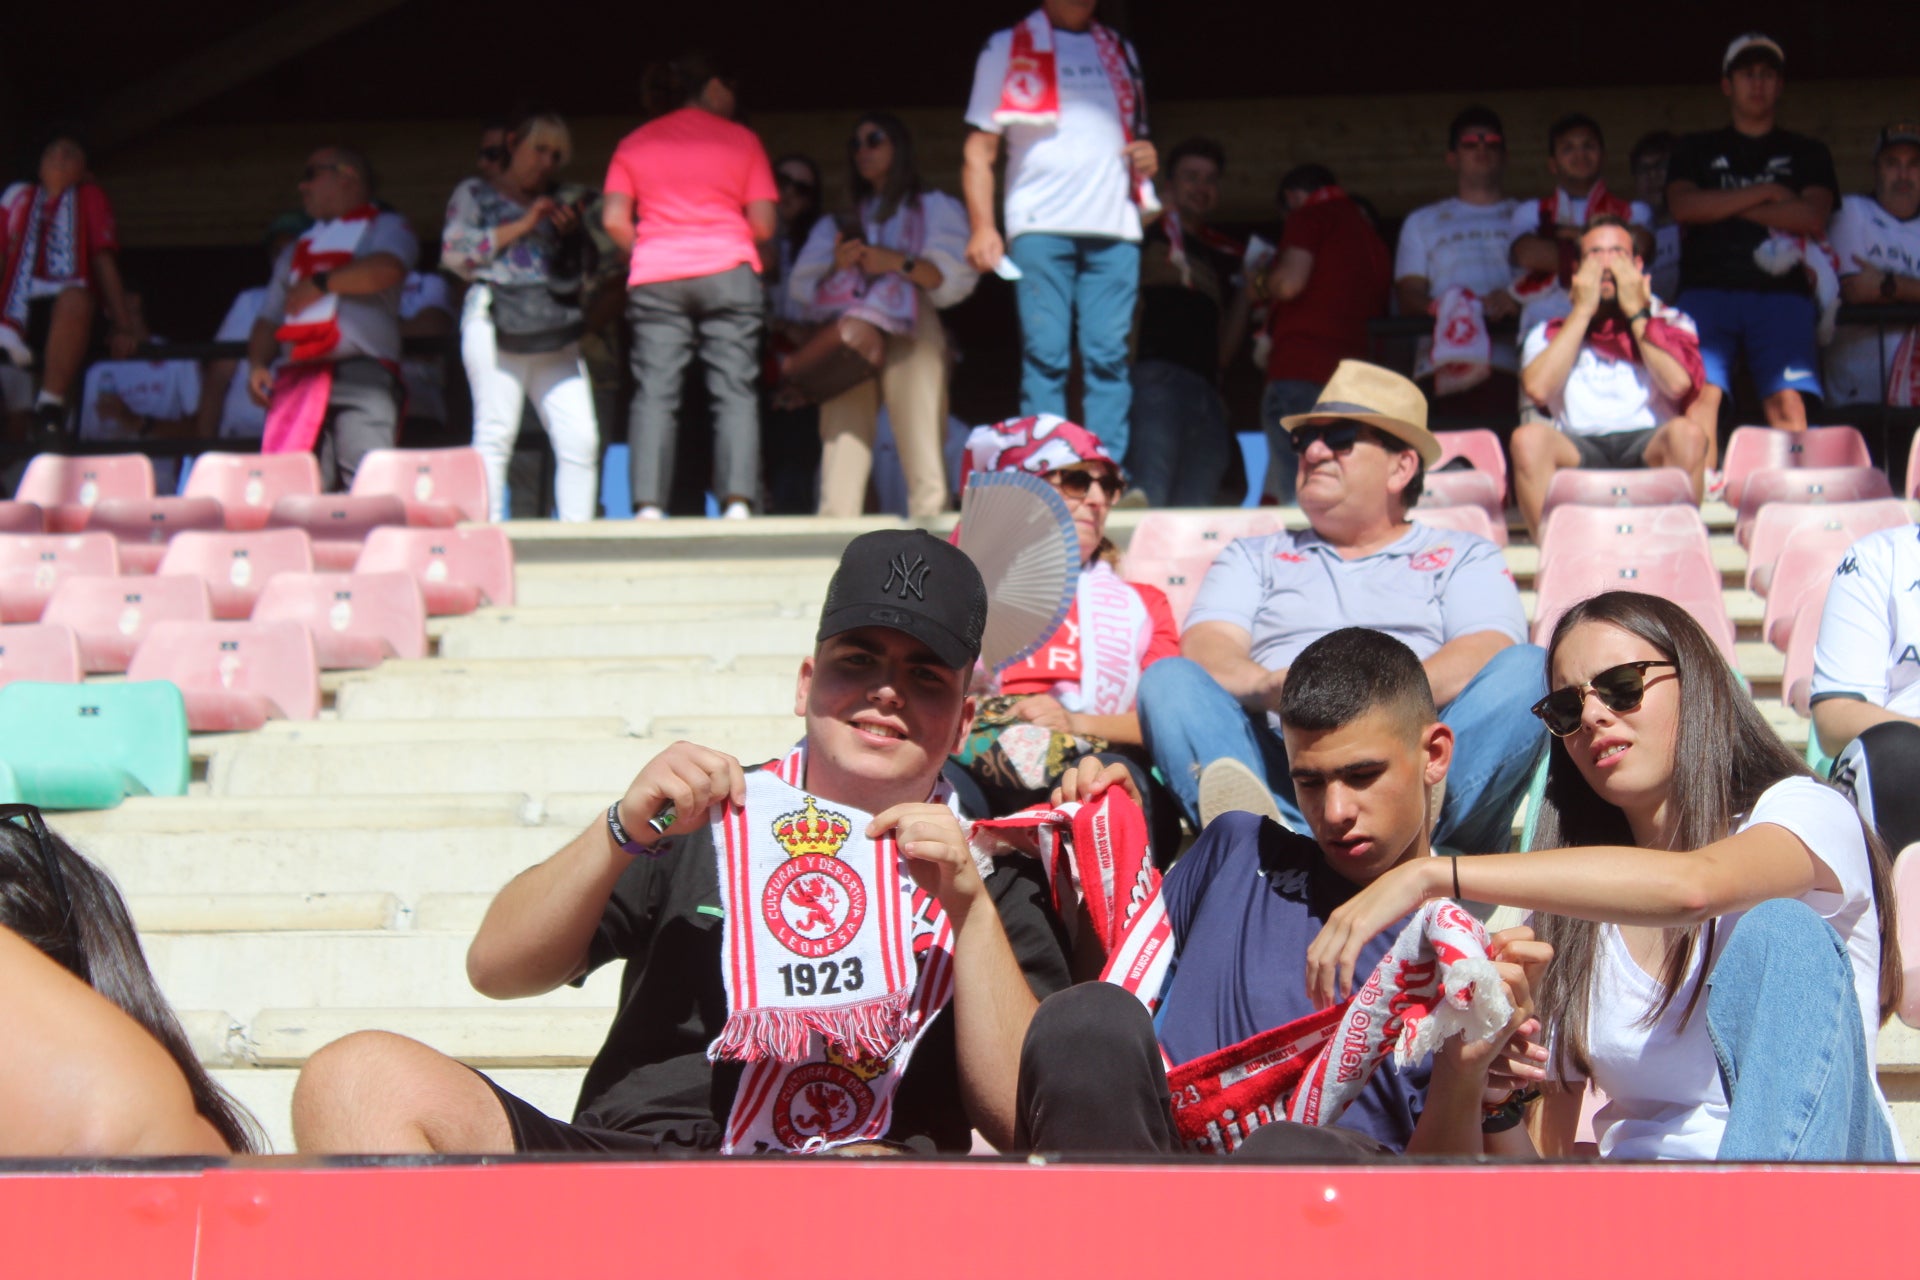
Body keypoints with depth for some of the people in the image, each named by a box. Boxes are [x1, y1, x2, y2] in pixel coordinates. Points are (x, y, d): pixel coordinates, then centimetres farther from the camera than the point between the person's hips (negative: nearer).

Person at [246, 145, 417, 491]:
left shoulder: (385, 226, 12)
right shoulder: (299, 248, 30)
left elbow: (388, 269, -12)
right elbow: (269, 318, 26)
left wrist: (320, 283, -4)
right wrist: (257, 364, 7)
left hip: (363, 372, -5)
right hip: (299, 378, 5)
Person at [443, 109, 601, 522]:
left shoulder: (560, 201, 26)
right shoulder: (474, 194, 13)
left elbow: (575, 273, 25)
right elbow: (455, 253, -2)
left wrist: (571, 233, 4)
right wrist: (521, 227, -2)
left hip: (553, 331, 4)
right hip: (495, 323, -4)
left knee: (581, 439, -10)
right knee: (496, 432, -14)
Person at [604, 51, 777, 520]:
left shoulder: (634, 144, 14)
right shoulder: (741, 139, 10)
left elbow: (615, 220, 4)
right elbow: (764, 224, 4)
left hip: (654, 278, 2)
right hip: (729, 273, -1)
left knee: (655, 393, -2)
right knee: (735, 390, -2)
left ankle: (648, 505, -11)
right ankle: (738, 503, -13)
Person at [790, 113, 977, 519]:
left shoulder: (935, 208, 20)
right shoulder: (843, 222, 31)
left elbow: (957, 276, 4)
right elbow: (803, 287, 20)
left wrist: (900, 263, -8)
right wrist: (836, 265, 0)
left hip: (910, 333, -3)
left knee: (920, 442, -19)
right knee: (843, 439, -15)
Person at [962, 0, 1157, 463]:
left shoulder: (1120, 51, 23)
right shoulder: (1007, 48, 12)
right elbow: (979, 150, 6)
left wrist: (1146, 159, 9)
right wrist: (982, 227, -7)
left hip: (1114, 226, 3)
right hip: (1040, 225, -3)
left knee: (1109, 356, -5)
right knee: (1045, 356, -8)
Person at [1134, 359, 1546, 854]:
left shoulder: (1464, 558, 26)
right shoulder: (1253, 557, 31)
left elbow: (1486, 657, 5)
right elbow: (1205, 650, 11)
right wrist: (1274, 687, -14)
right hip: (1277, 768, 1)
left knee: (1529, 672, -26)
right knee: (1168, 681, -23)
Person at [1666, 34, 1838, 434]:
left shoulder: (1807, 154, 22)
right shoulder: (1696, 150, 23)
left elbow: (1813, 217, 3)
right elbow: (1683, 206, 3)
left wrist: (1724, 208, 3)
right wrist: (1765, 193, 2)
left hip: (1781, 291, 0)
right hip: (1708, 287, 0)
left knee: (1788, 403, -19)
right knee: (1701, 396, -21)